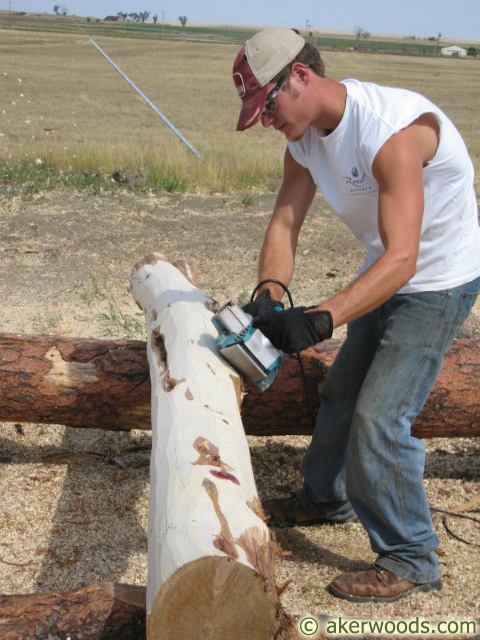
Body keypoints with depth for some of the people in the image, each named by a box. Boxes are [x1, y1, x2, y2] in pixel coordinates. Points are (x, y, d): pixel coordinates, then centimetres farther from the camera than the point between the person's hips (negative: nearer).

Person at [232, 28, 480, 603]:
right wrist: (269, 292, -28)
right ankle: (327, 499, 43)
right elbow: (283, 224, -9)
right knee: (342, 392, 19)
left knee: (380, 417, -12)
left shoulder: (394, 130, -34)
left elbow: (401, 260, -39)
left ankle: (409, 560, 7)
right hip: (388, 271, 9)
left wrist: (320, 320, -48)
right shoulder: (305, 137, -5)